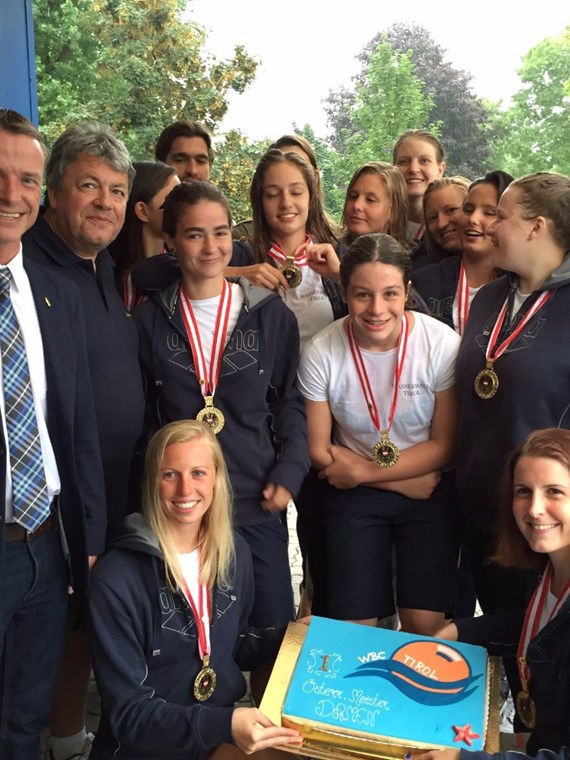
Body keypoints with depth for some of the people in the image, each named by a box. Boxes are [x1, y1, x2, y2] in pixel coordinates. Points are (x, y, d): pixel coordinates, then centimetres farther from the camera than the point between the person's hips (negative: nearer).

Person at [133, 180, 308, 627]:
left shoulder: (271, 314, 1)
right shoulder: (149, 320, 2)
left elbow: (291, 400, 6)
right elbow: (140, 416, 7)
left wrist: (289, 473, -6)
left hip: (257, 506, 0)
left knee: (274, 627, 9)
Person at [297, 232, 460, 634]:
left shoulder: (442, 344, -16)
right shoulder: (321, 353, -15)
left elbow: (444, 446, -8)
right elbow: (319, 450, -6)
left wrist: (364, 471, -14)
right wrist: (405, 481, -9)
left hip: (431, 492, 0)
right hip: (352, 496, 1)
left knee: (424, 625, -2)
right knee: (353, 626, 2)